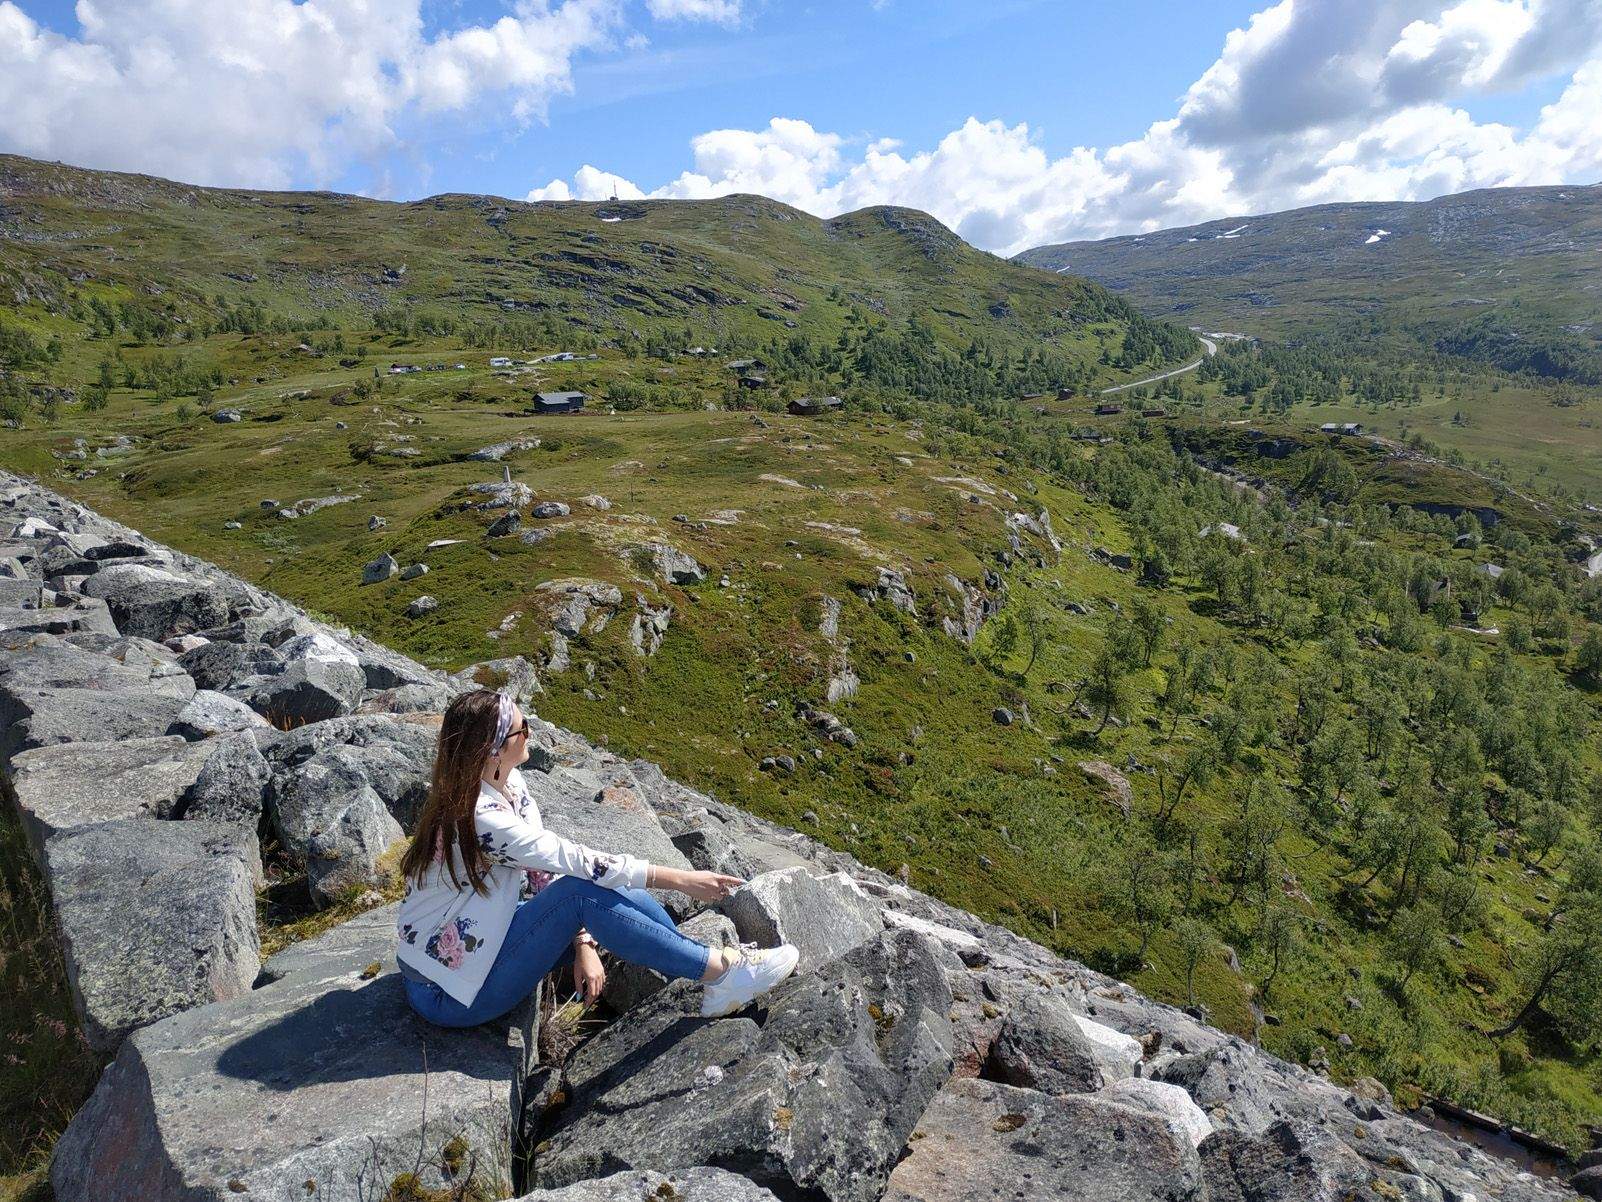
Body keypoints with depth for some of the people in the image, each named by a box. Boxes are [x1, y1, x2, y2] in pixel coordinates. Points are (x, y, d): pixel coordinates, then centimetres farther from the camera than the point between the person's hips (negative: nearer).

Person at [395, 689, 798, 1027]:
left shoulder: (508, 784, -3)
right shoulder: (476, 819, -29)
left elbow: (548, 867, 0)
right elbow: (578, 861, -28)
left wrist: (584, 944, -10)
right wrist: (681, 879, -24)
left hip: (485, 942, 8)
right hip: (451, 992, -8)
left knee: (623, 891, -9)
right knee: (584, 892, -26)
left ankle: (714, 973, -2)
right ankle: (723, 973, -20)